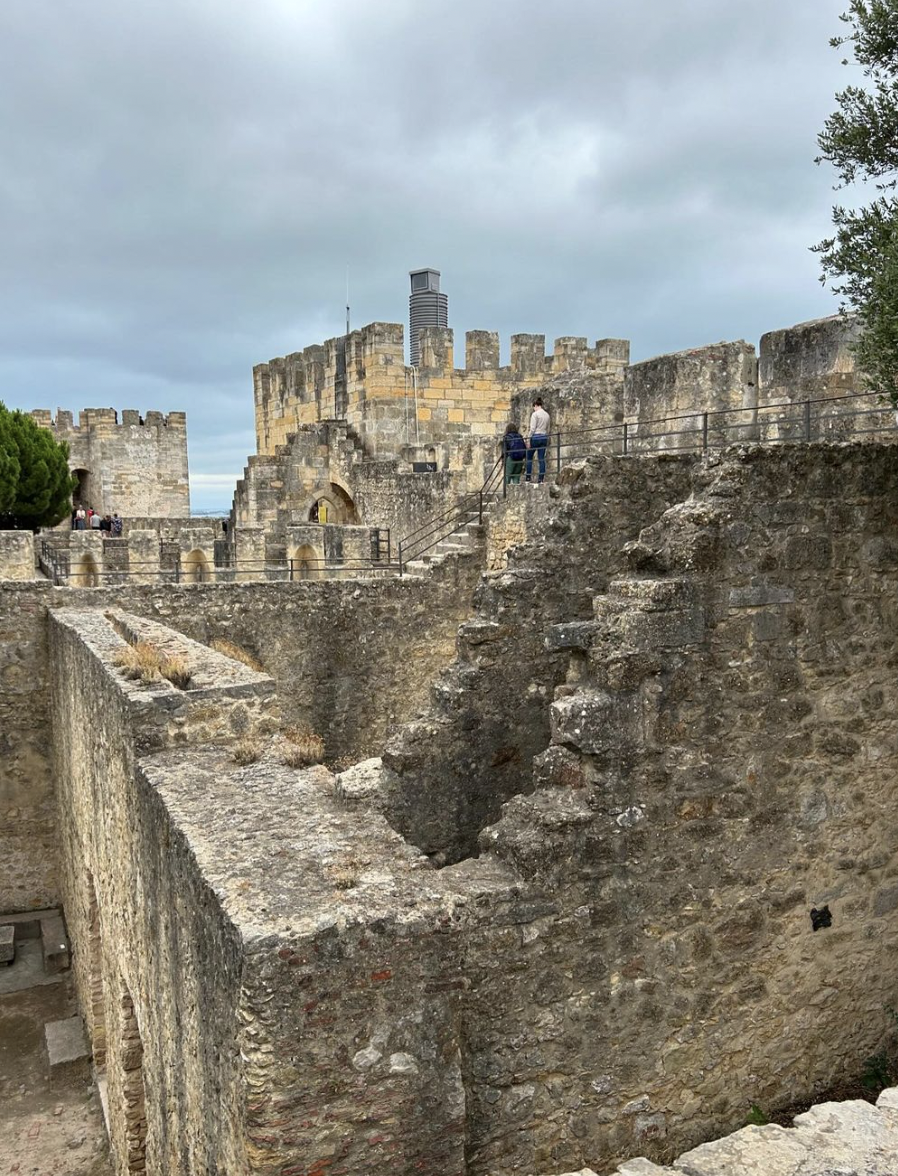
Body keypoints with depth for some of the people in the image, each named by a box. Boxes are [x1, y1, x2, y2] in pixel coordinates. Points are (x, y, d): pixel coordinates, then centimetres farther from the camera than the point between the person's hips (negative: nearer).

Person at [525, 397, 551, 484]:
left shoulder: (535, 414, -9)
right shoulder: (547, 415, 11)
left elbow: (532, 428, -14)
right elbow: (548, 429, 16)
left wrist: (528, 440, -10)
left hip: (536, 437, -6)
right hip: (544, 437, 6)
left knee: (529, 457, 7)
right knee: (542, 459, 3)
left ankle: (529, 477, 2)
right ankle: (541, 479, -1)